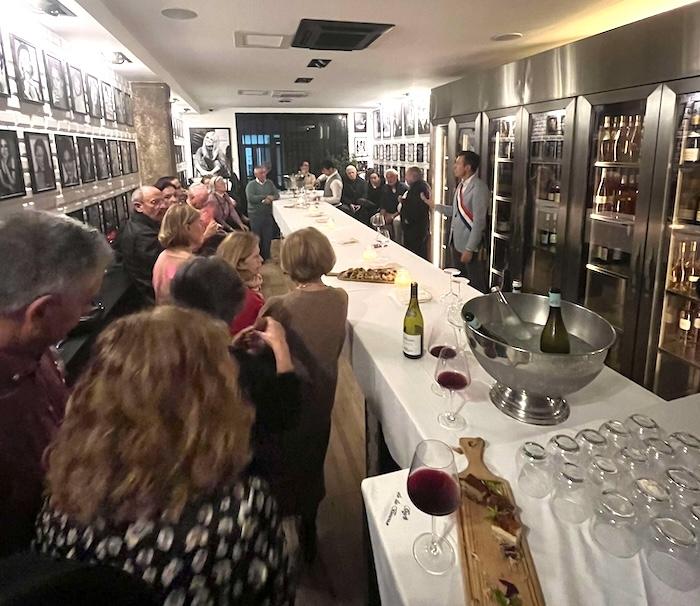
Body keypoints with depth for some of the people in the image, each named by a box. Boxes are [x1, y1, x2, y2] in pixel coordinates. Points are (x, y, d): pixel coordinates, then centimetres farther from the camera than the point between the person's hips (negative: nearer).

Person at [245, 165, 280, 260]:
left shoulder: (269, 183, 12)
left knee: (268, 237, 5)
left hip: (268, 214, 4)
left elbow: (277, 195, 8)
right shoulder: (251, 185, -2)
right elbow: (250, 198, -16)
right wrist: (266, 197, -11)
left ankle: (266, 258, 17)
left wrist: (270, 199, -15)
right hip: (255, 214, -4)